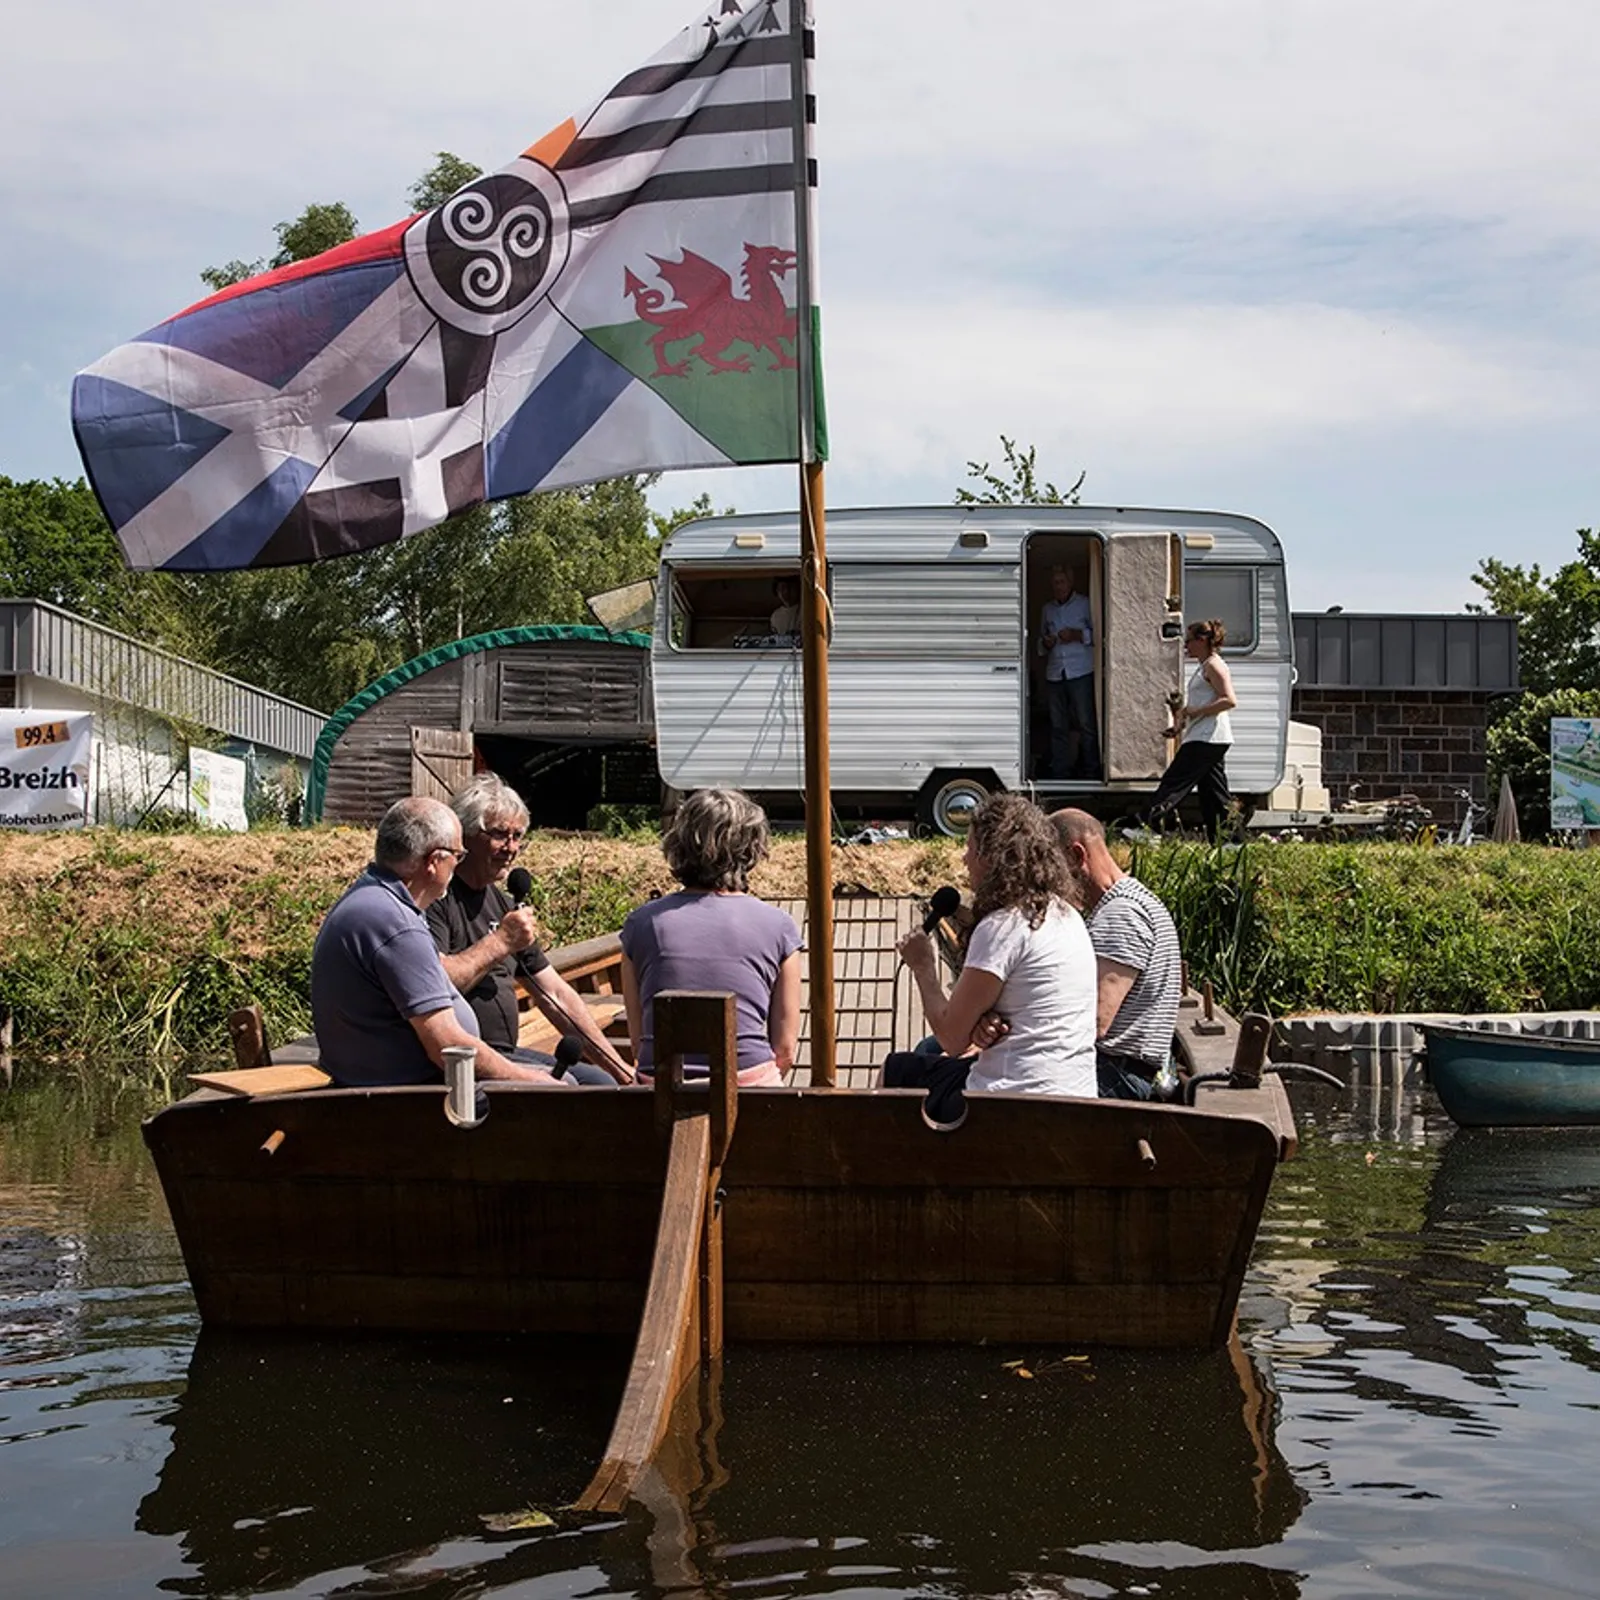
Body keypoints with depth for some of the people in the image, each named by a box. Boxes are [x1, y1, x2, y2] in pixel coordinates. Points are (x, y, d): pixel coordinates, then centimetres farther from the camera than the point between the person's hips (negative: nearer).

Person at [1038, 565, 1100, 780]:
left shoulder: (1085, 604, 3)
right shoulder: (1048, 609, 18)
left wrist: (1078, 635, -13)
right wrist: (1045, 643, 3)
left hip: (1080, 673, -4)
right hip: (1054, 673, 4)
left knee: (1086, 723, -5)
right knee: (1058, 726, 3)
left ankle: (1090, 770, 1)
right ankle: (1059, 772, 6)